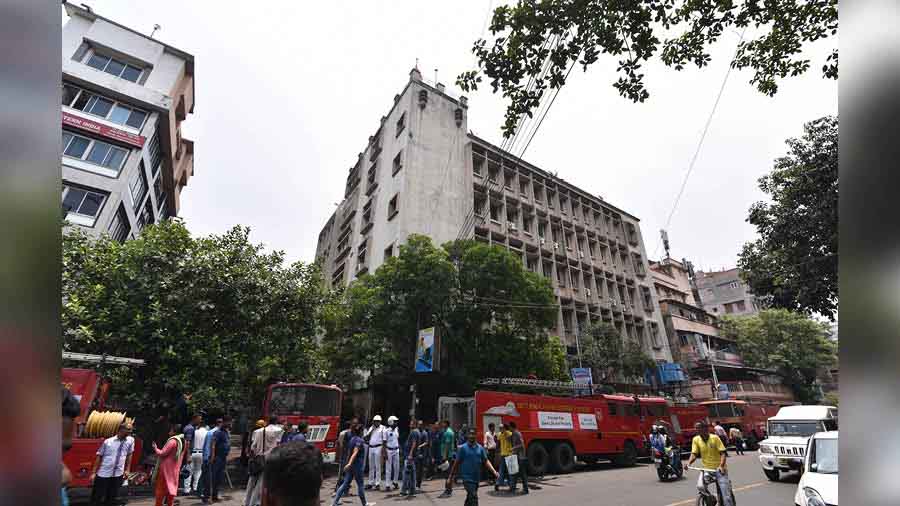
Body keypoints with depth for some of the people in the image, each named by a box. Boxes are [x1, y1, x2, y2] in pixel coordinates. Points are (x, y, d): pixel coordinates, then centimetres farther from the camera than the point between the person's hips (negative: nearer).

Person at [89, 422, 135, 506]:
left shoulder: (130, 440, 0)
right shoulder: (108, 441, -5)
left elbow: (129, 455, 9)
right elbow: (99, 456, 1)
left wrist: (127, 470, 9)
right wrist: (93, 472, -2)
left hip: (118, 475, 2)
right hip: (103, 474, -2)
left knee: (112, 498, 9)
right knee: (97, 498, 5)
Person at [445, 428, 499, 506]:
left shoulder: (480, 448, 4)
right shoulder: (462, 448, -8)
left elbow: (486, 461, 5)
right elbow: (456, 463, -4)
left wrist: (494, 471, -9)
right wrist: (450, 477, -1)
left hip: (476, 478, 5)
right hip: (467, 478, -5)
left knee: (469, 498, 17)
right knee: (473, 497, -14)